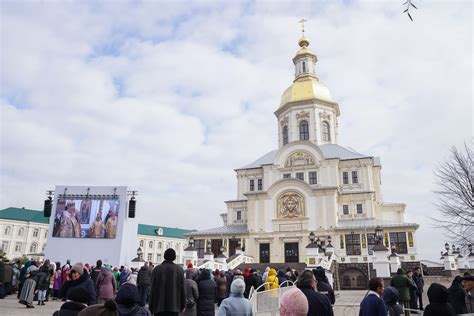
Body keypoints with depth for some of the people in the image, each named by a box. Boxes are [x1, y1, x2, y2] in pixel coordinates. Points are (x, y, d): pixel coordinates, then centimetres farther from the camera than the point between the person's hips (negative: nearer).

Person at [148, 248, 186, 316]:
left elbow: (153, 289, -1)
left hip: (159, 305, 0)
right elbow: (182, 289, 1)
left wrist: (150, 306, 6)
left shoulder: (157, 269, -2)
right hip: (174, 306, 0)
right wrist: (182, 305, 9)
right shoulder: (179, 269, 0)